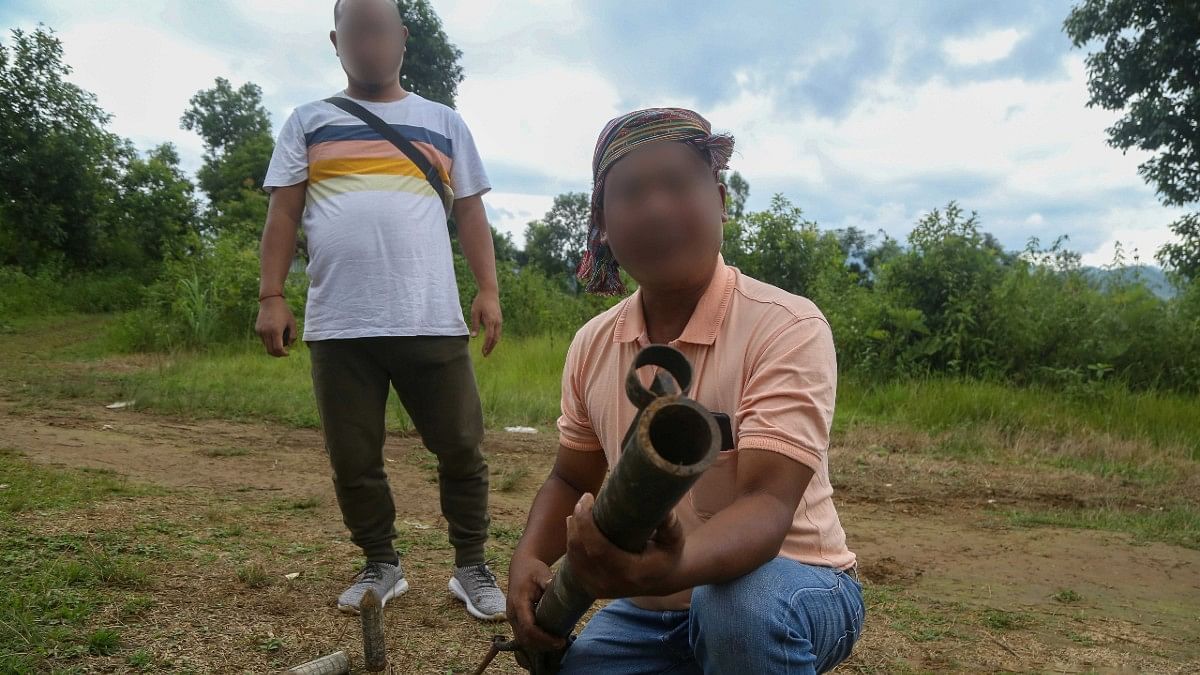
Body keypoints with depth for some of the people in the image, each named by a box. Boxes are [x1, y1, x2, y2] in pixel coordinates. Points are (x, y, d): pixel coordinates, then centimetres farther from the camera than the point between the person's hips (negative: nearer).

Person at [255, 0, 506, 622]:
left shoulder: (442, 123, 15)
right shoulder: (309, 122, 14)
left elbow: (470, 212, 11)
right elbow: (283, 214, 9)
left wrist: (489, 290, 0)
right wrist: (271, 297, -1)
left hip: (432, 322, 0)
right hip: (338, 326, 1)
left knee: (460, 450, 3)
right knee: (353, 459, 7)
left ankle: (471, 568, 19)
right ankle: (381, 566, 26)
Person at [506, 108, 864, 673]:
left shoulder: (788, 329, -21)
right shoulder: (592, 346, -3)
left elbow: (767, 504, -30)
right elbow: (571, 482, 9)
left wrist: (671, 566, -51)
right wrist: (529, 557, -12)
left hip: (786, 589, -5)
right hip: (651, 605, 6)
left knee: (740, 605, -37)